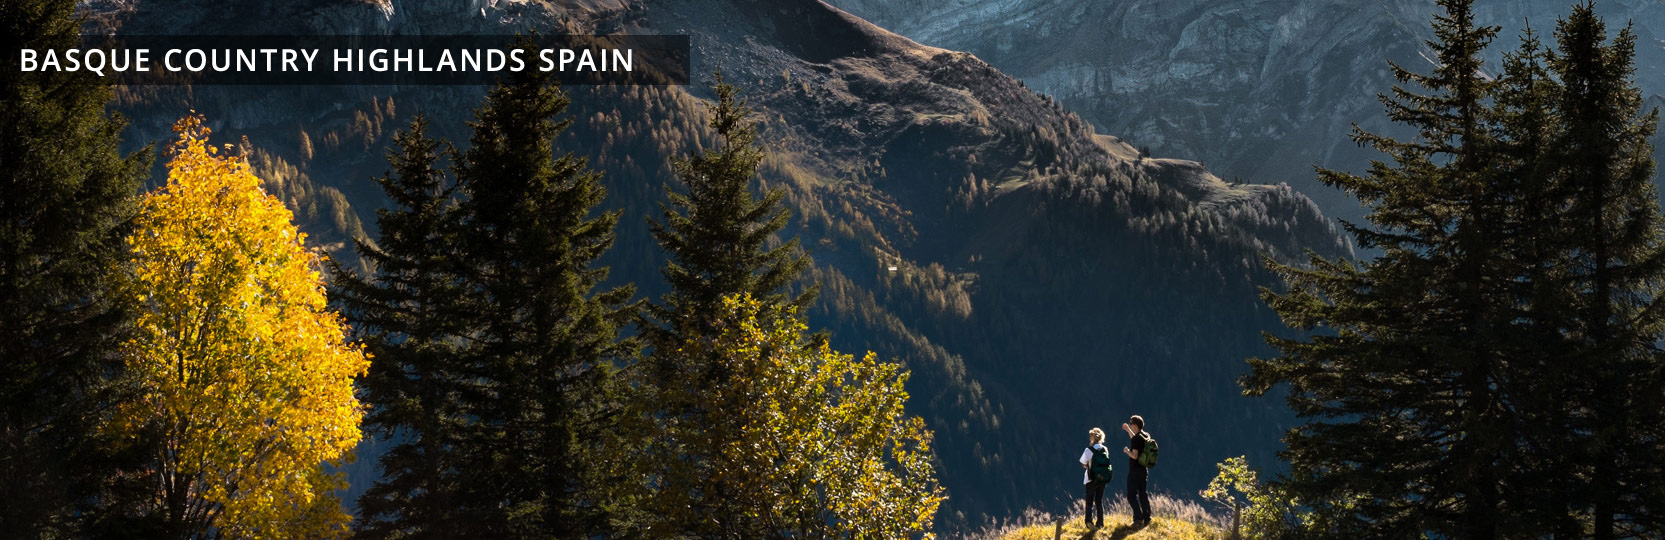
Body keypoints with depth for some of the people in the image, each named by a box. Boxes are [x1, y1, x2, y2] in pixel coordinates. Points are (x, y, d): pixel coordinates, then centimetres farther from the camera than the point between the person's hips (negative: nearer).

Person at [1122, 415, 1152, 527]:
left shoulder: (1136, 438, -18)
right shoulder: (1145, 436, 8)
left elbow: (1134, 455, -24)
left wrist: (1127, 451, -6)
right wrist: (1128, 430, 33)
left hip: (1135, 470, -8)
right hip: (1144, 470, 8)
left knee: (1131, 495, -2)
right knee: (1143, 494, 12)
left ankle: (1138, 518, -12)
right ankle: (1147, 518, 10)